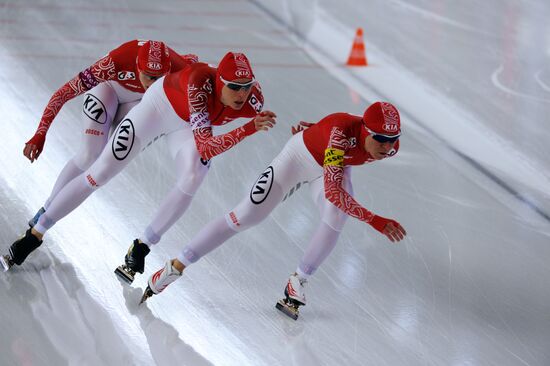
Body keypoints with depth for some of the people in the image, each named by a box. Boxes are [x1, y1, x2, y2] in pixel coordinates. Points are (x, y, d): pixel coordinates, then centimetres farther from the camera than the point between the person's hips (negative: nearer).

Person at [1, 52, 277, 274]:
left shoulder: (252, 100, -30)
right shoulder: (199, 82, -44)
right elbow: (205, 148, -49)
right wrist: (248, 129, -54)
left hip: (188, 122, 4)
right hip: (160, 106, -4)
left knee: (192, 179, -24)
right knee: (101, 172, -6)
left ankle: (141, 247, -4)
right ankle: (34, 235, 7)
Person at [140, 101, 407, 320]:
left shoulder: (390, 146, -25)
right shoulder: (341, 131, -44)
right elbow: (332, 192, -50)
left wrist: (313, 131, 10)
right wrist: (374, 221, -55)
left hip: (334, 166, 5)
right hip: (299, 157, -5)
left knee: (336, 218, -25)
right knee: (246, 216, -9)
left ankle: (297, 283, -5)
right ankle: (176, 267, 3)